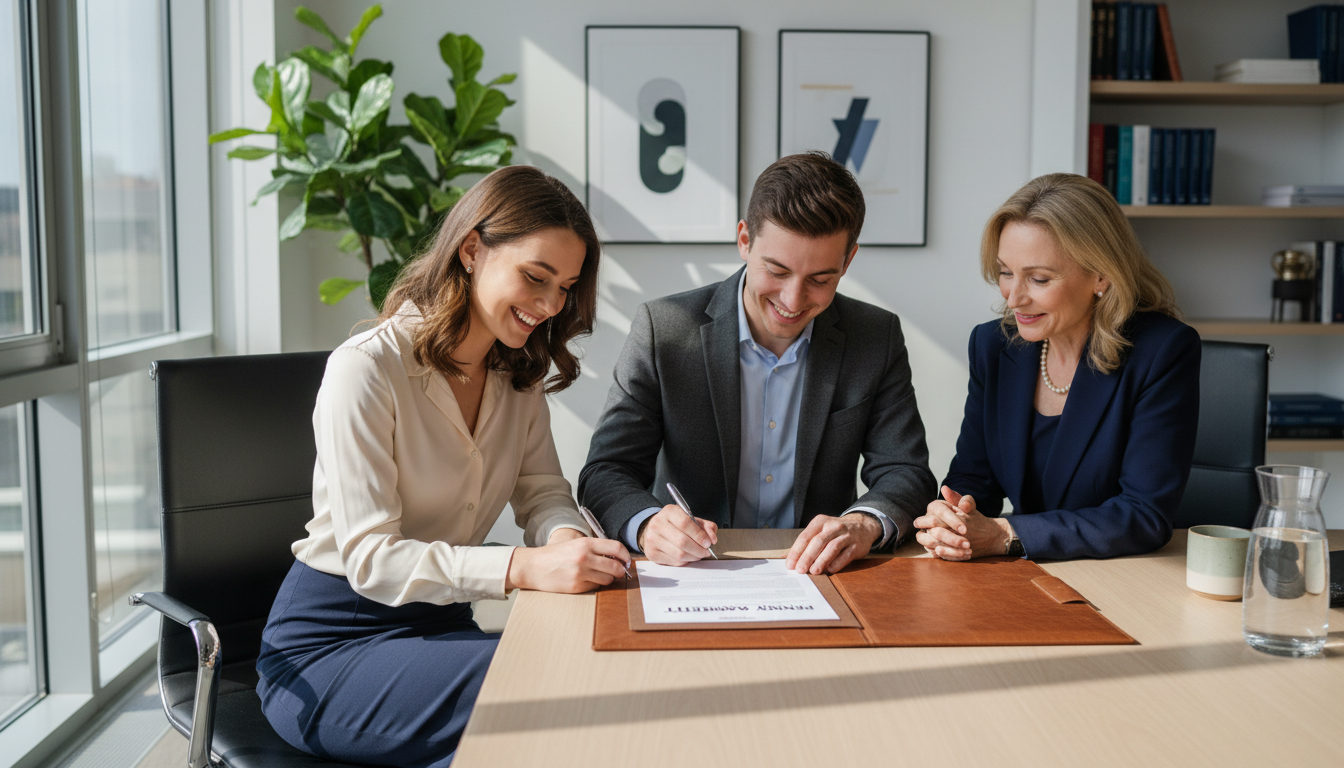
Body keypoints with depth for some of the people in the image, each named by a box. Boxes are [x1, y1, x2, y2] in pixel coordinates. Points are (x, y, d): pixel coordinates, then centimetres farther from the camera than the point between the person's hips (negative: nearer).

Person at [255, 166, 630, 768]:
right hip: (327, 649, -6)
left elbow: (543, 492, 3)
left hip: (440, 626, 7)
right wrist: (525, 567, -37)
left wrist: (568, 538, -22)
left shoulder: (519, 372, 6)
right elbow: (371, 558, -24)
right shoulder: (367, 369, -18)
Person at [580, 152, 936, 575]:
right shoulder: (662, 329, -7)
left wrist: (866, 523, -25)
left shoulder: (879, 339, 0)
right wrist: (646, 524, -30)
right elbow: (606, 473, -7)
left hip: (819, 580, 2)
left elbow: (906, 472, -1)